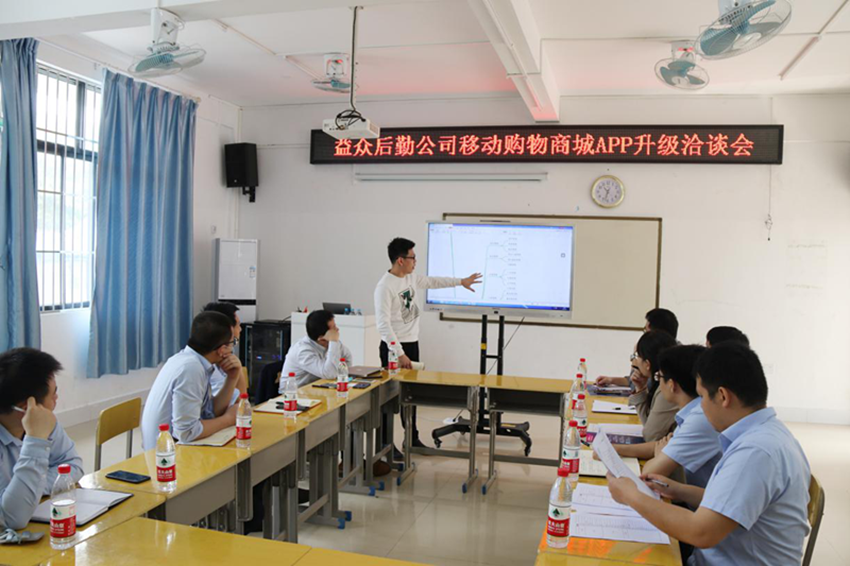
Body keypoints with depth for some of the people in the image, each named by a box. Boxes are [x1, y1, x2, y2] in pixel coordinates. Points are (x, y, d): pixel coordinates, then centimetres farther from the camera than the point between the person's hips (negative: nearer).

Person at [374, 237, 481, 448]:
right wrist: (399, 354, -25)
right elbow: (383, 324, -22)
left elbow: (433, 281, 26)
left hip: (412, 344, 8)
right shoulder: (385, 287, -19)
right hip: (394, 347, -8)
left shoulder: (411, 278, 7)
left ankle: (412, 438, 27)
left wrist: (461, 281, 30)